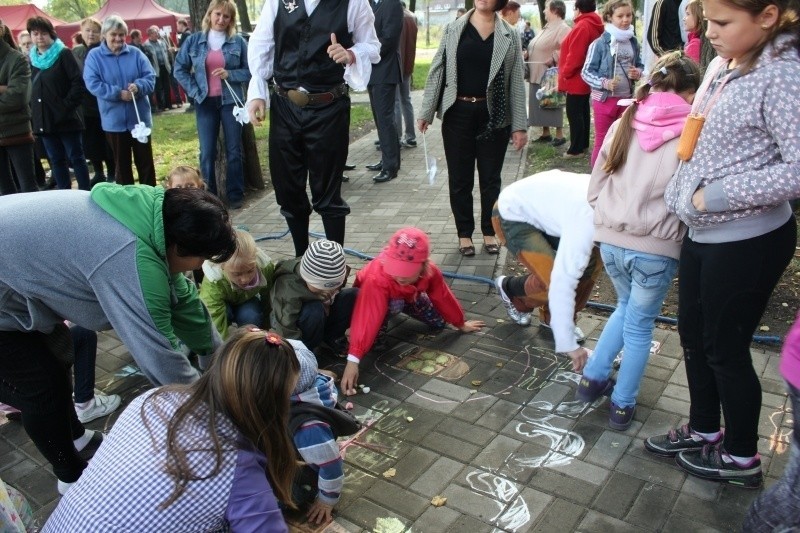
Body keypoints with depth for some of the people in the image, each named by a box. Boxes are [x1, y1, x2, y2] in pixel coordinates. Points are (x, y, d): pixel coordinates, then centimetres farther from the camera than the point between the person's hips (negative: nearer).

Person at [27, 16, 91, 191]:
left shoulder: (63, 54, -5)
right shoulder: (33, 58, 13)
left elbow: (79, 83, -12)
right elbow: (33, 89, 20)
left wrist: (66, 106, -15)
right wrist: (34, 110, 7)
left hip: (65, 118, -6)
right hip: (44, 120, 6)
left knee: (76, 158, 0)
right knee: (56, 160, 10)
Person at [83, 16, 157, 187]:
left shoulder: (135, 53, 4)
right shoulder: (94, 56, -1)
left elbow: (150, 77, -2)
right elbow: (92, 84, -10)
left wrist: (138, 86, -23)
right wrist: (118, 93, -20)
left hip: (140, 117, 1)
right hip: (114, 120, -1)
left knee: (145, 160, 7)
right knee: (121, 163, 10)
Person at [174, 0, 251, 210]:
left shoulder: (238, 41, 0)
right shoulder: (194, 41, 4)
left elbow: (250, 71, 1)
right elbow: (179, 69, 8)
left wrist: (230, 74, -14)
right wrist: (193, 91, -2)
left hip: (230, 101, -1)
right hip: (205, 102, 1)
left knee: (234, 150, 5)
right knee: (207, 152, 3)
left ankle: (235, 194, 14)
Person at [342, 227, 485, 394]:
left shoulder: (431, 272, -33)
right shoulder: (376, 279, -48)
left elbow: (444, 298, -15)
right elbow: (367, 317, -56)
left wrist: (461, 324, 2)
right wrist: (353, 360, -63)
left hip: (409, 296, 5)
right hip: (375, 299, -4)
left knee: (439, 323, 7)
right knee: (395, 304, -38)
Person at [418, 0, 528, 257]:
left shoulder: (509, 35, 3)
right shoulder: (453, 29, 3)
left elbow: (517, 81, 1)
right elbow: (437, 69, 3)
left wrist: (520, 125, -3)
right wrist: (426, 111, -2)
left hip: (494, 115, 0)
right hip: (458, 113, 0)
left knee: (490, 177, 9)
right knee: (460, 178, 6)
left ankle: (489, 232, 24)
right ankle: (464, 233, 21)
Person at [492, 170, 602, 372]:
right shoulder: (585, 222, -37)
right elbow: (561, 284, -40)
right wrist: (569, 344, -37)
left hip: (542, 205, 8)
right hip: (513, 214, -8)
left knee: (593, 261, -4)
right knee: (556, 280, -21)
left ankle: (552, 317, 13)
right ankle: (510, 289, 10)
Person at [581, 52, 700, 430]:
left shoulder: (623, 125, 4)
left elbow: (595, 187, 7)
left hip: (611, 240, 4)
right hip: (656, 247, -4)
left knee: (626, 308, 28)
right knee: (640, 323, 14)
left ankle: (593, 378, 31)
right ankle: (622, 406, 24)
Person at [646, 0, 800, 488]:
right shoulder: (723, 65, 6)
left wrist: (716, 197, -20)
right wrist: (683, 194, 8)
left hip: (747, 241, -8)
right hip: (703, 232, 8)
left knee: (725, 348, 6)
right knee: (693, 337, 19)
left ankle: (742, 457, 29)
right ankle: (704, 431, 40)